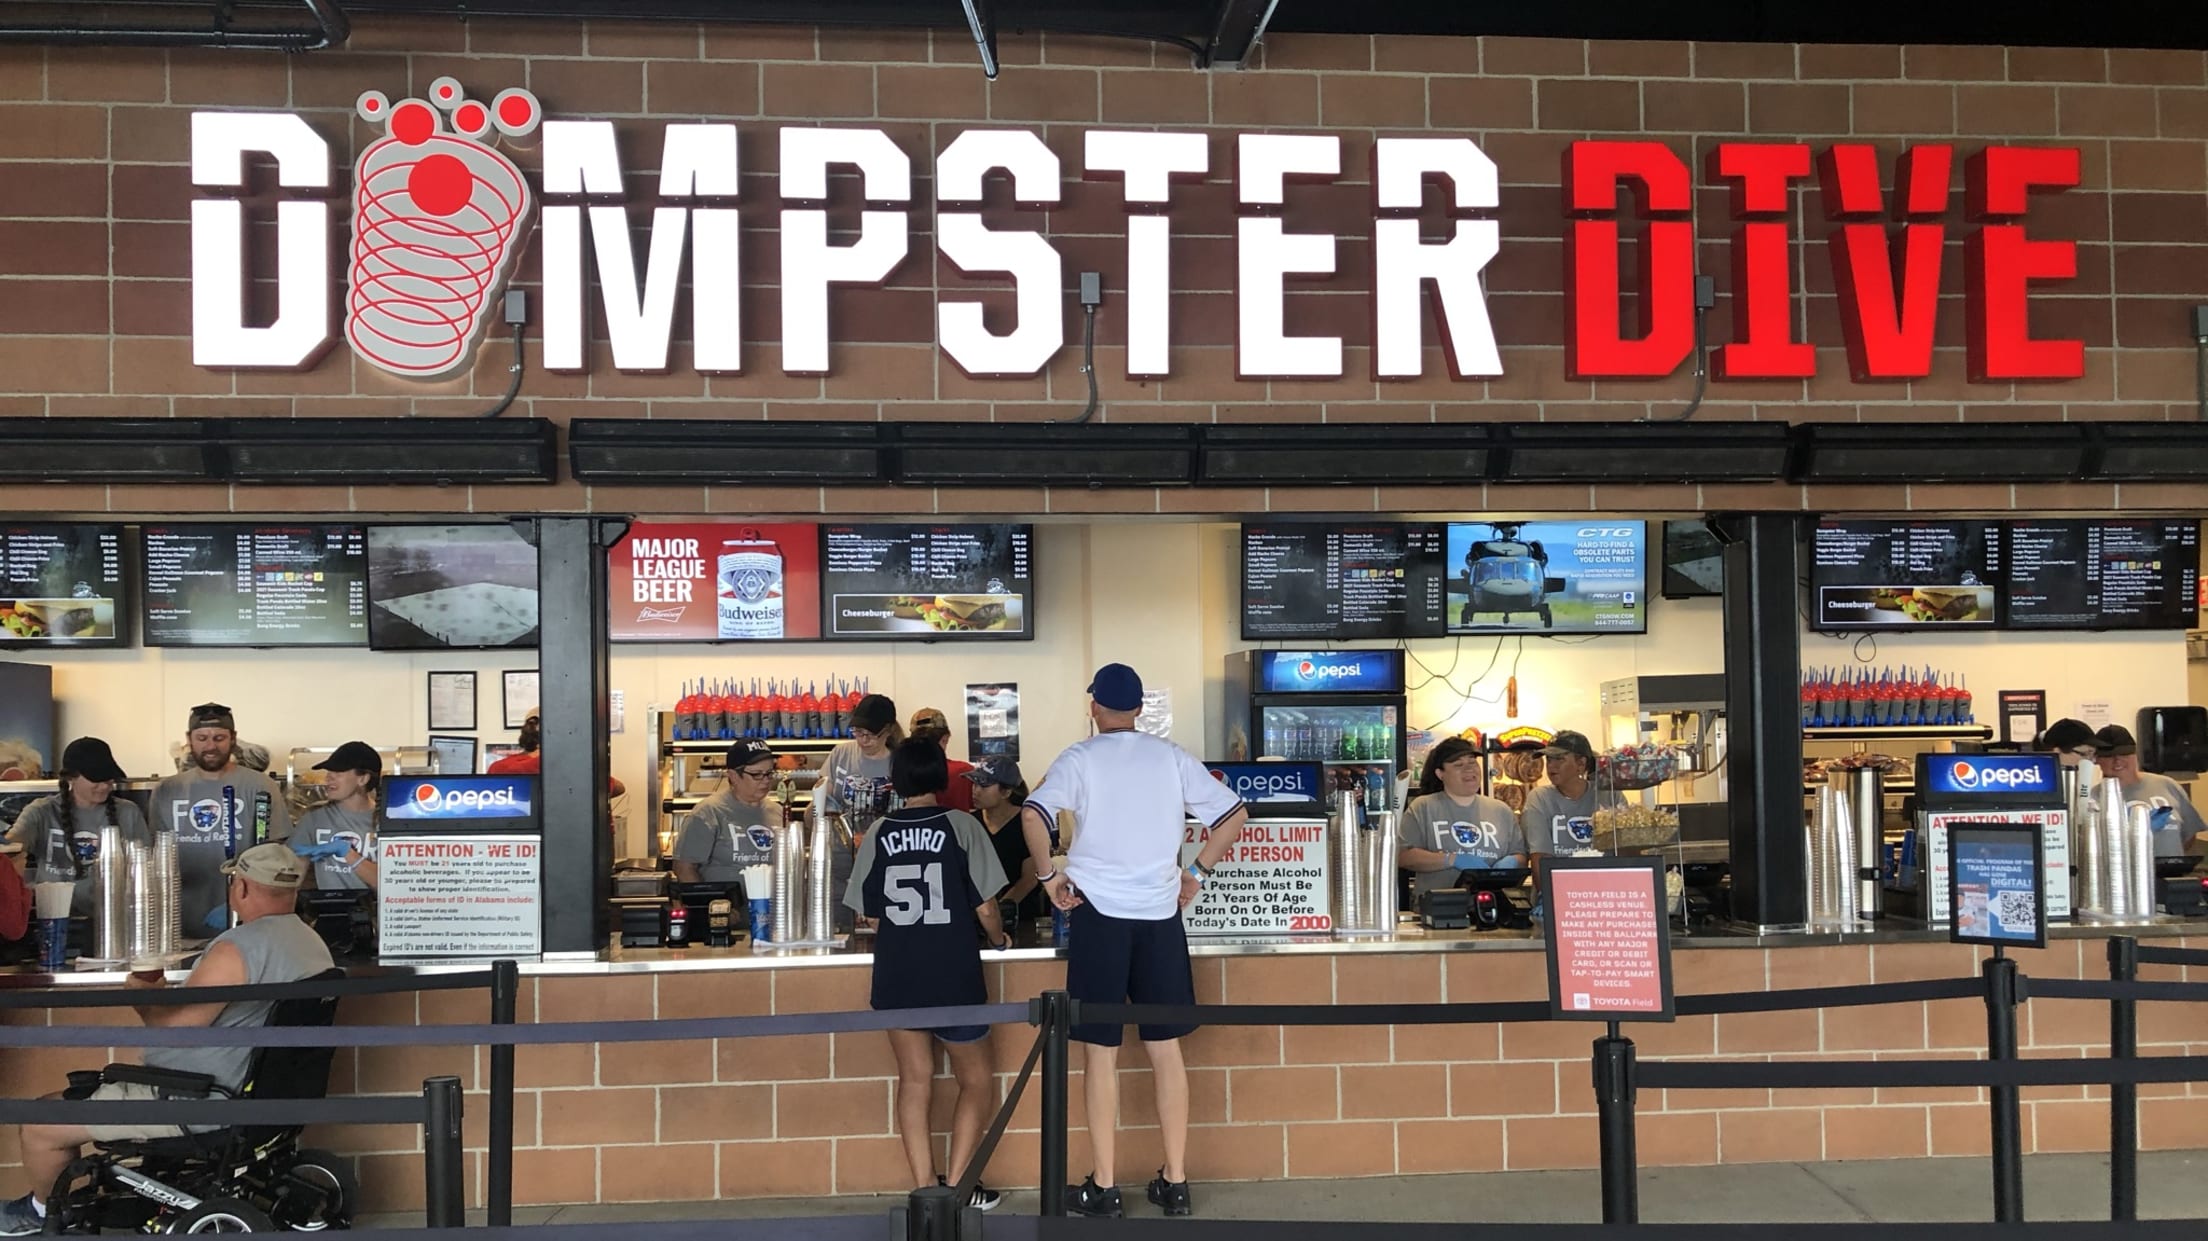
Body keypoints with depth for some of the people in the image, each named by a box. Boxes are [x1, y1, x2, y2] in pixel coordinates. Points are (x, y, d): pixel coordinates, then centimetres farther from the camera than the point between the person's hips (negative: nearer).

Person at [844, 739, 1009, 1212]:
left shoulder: (878, 833, 0)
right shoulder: (959, 825, -8)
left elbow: (866, 911, 5)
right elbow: (985, 908, -9)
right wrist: (999, 940, 12)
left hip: (897, 977, 3)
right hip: (953, 976, -3)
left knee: (915, 1081, 14)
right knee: (977, 1081, 14)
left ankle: (925, 1188, 12)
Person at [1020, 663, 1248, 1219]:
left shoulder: (1081, 759, -3)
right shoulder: (1169, 756, 6)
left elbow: (1032, 814, -19)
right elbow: (1234, 813, 6)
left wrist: (1049, 874, -7)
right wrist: (1198, 870, 12)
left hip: (1100, 912, -3)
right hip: (1160, 914, 3)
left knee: (1101, 1053, 4)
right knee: (1166, 1047, 10)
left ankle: (1104, 1188, 11)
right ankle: (1175, 1183, 16)